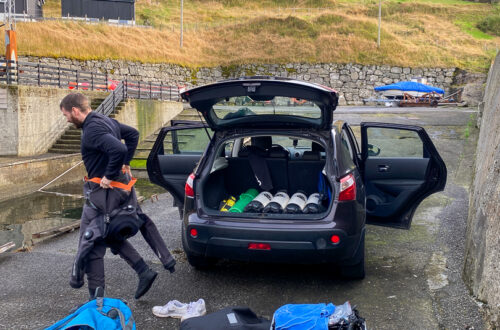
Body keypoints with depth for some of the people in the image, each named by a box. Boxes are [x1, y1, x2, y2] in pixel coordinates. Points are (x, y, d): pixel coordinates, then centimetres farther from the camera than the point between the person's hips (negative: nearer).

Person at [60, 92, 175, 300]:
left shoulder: (92, 130, -21)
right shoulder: (106, 121, 10)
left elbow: (118, 150, -37)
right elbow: (133, 134, 24)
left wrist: (109, 176, -24)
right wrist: (125, 163, 19)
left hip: (105, 191, -10)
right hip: (122, 187, 10)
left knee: (90, 243, 0)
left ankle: (96, 297, 6)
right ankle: (145, 272, 19)